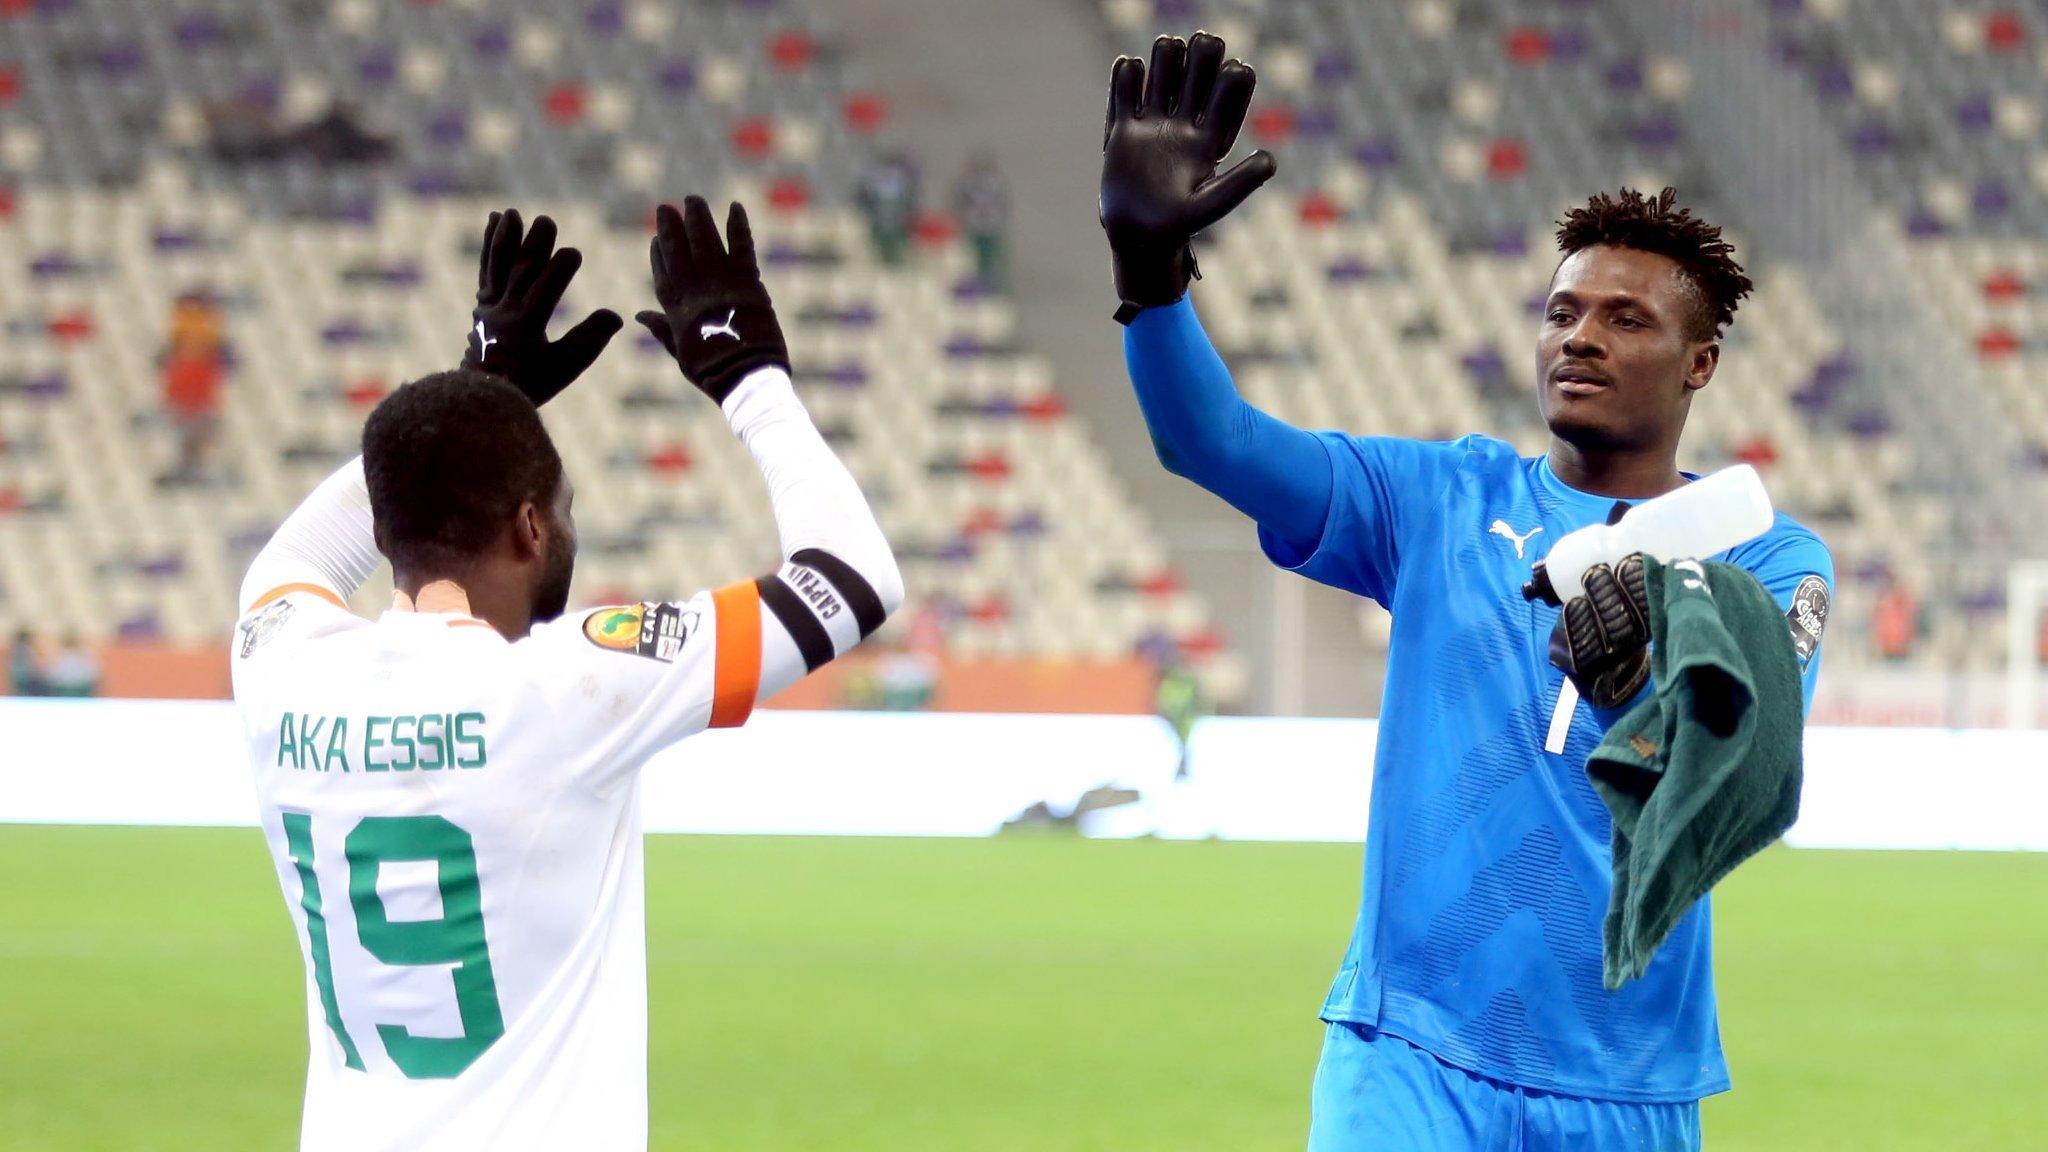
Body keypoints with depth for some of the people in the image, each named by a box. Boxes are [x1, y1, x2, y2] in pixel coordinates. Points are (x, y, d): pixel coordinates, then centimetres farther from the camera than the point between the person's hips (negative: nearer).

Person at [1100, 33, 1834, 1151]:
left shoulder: (1769, 558, 4)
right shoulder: (1443, 503, 9)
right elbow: (1217, 442, -2)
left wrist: (1638, 684, -36)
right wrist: (1148, 264, -19)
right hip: (1411, 1054, 0)